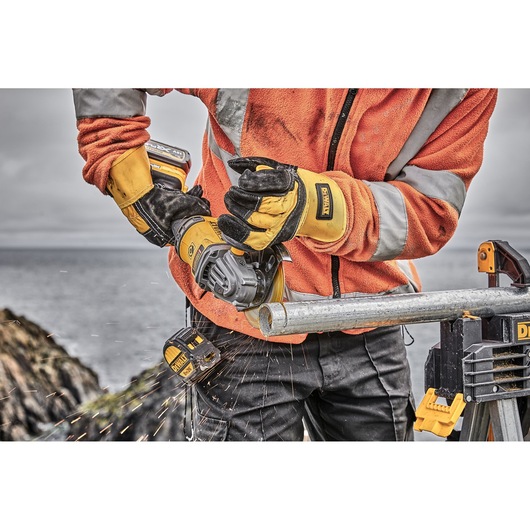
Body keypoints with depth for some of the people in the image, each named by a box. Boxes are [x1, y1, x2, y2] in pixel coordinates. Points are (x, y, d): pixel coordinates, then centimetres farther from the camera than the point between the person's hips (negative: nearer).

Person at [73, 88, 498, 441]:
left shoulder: (469, 90, -11)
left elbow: (431, 210, -17)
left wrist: (314, 207, -33)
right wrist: (135, 190, -11)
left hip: (370, 337, 3)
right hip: (247, 330, -2)